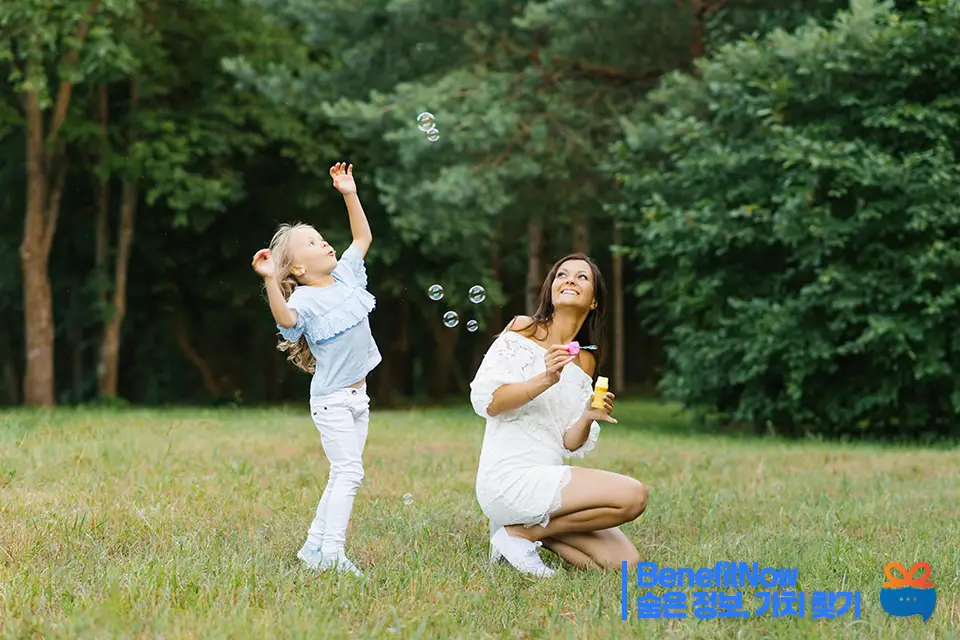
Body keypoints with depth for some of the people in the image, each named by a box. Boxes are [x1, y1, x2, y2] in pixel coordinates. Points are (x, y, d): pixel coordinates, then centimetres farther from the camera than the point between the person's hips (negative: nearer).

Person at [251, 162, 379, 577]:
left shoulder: (345, 276, 7)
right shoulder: (305, 299, -16)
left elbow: (363, 238, 19)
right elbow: (286, 319, -39)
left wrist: (350, 195, 11)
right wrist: (270, 281, -52)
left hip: (357, 395, 8)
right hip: (331, 399, -8)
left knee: (344, 476, 11)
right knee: (348, 471, -14)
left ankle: (315, 546, 19)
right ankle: (331, 554, -12)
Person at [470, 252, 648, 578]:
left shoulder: (585, 362, 16)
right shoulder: (523, 330, 0)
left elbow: (570, 444, 11)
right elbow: (485, 399, -11)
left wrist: (588, 419, -10)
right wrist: (545, 380, -23)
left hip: (549, 478, 7)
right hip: (509, 477, -7)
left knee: (625, 561, -5)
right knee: (633, 495, -21)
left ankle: (530, 529, 8)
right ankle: (522, 533, -8)